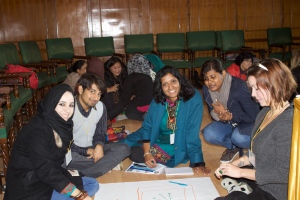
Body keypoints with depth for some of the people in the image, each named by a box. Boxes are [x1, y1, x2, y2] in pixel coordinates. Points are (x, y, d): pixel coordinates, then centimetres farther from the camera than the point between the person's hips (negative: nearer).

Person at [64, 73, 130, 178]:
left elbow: (100, 133, 7)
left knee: (123, 149, -17)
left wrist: (99, 146, -16)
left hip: (92, 149, 6)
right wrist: (88, 151, -17)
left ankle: (80, 176, -26)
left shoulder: (100, 107, -2)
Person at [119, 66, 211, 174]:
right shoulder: (157, 100, -6)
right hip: (155, 140, 5)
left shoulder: (193, 99, -19)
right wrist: (147, 153, -15)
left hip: (178, 148, -5)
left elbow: (192, 135, -21)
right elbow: (147, 126, -3)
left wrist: (198, 164, -23)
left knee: (136, 154, -18)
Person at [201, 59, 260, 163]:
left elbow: (254, 117, -22)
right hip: (228, 124, 5)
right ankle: (233, 146, 6)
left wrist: (230, 115, -30)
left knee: (238, 137, -35)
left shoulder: (238, 86, -27)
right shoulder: (206, 90, -10)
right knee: (209, 133, -23)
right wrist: (222, 116, -24)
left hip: (248, 124, -5)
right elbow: (213, 115, 0)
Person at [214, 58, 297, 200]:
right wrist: (234, 164, -1)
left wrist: (240, 172, -18)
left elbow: (283, 173, -25)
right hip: (258, 180, 10)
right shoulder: (266, 112, 3)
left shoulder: (288, 123, -25)